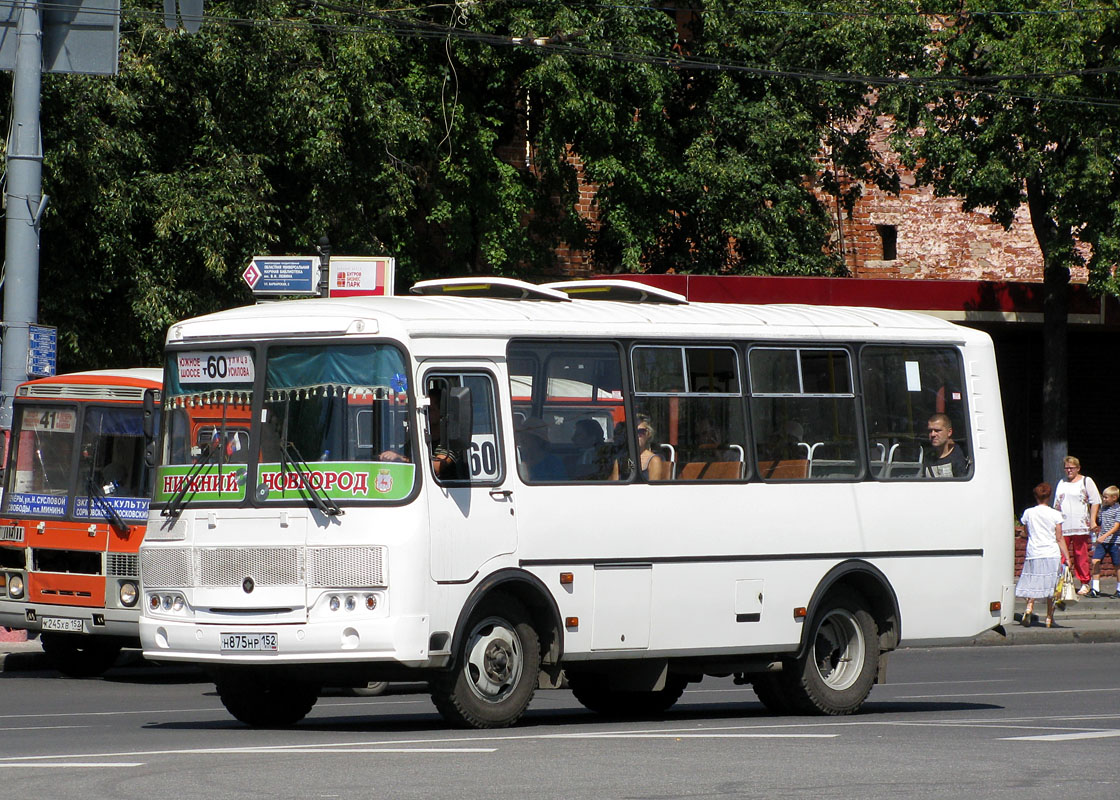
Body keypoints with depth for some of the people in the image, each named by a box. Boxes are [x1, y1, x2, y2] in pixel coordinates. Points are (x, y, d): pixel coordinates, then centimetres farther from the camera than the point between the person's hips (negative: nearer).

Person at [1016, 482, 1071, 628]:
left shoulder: (1028, 513, 3)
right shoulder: (1055, 514, -2)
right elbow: (1059, 539, -3)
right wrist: (1067, 557, 1)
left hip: (1033, 554, 1)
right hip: (1052, 554, -1)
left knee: (1033, 583, 6)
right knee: (1051, 587, 7)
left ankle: (1029, 606, -20)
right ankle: (1049, 617, 7)